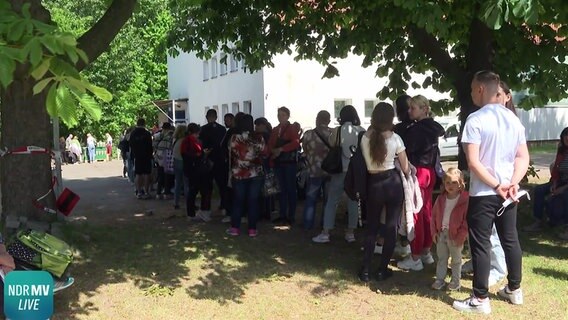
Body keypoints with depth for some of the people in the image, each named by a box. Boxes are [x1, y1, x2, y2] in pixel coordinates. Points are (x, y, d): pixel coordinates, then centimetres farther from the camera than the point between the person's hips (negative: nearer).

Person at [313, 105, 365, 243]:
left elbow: (331, 145, 3)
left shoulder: (338, 131, -7)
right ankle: (350, 233, 17)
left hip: (341, 170, -2)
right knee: (353, 202, 12)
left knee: (331, 202, 6)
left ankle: (325, 234, 8)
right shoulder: (362, 131, -3)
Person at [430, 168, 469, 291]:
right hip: (441, 233, 4)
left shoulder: (465, 199, -14)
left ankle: (455, 281, 24)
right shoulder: (441, 199, 1)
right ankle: (440, 279, 24)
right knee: (441, 258, 14)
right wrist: (434, 231, 1)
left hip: (455, 235, -4)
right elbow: (434, 215, 7)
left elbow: (466, 219, -14)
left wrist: (461, 236, -15)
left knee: (456, 259, 11)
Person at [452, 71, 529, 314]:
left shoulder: (475, 119, -14)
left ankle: (480, 299, 6)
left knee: (481, 244, 0)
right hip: (508, 192, 7)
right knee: (510, 240, 17)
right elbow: (523, 158, 6)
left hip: (483, 193, -7)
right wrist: (512, 184, -4)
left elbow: (473, 162, -20)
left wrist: (496, 186, -13)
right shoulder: (513, 119, 8)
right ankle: (514, 290, 30)